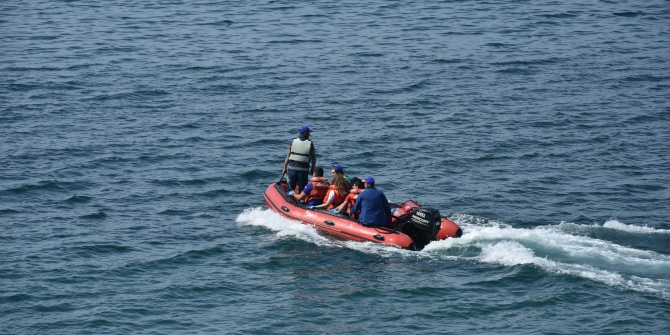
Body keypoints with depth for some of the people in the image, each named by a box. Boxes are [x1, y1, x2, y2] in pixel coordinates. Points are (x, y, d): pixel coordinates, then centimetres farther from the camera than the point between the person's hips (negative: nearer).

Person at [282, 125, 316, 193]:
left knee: (291, 188, 11)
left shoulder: (293, 142, 2)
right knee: (302, 189, 4)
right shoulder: (310, 144, -2)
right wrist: (312, 170, 11)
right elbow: (313, 158, 0)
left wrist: (285, 168, 8)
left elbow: (288, 156, 2)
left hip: (292, 168, 2)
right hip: (303, 169, -2)